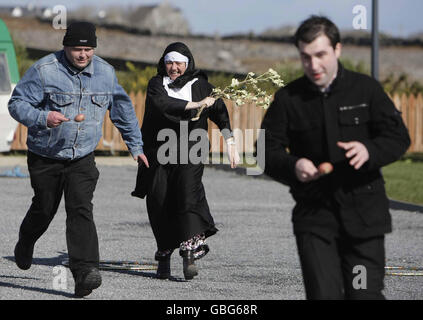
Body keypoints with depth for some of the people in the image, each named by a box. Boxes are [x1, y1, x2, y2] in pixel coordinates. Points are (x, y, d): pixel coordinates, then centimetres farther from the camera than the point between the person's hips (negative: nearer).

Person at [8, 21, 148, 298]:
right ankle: (25, 246, 46)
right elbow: (17, 103, -13)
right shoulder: (44, 70, -14)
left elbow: (123, 110, 15)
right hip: (46, 158, -1)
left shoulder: (106, 73, 0)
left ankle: (85, 272, -23)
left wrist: (135, 145, 19)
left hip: (83, 158, 2)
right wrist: (42, 118, -31)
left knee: (81, 210, -15)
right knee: (44, 210, 13)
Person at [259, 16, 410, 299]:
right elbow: (268, 150, 6)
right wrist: (293, 166, -16)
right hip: (314, 213, 0)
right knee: (323, 294, -7)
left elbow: (398, 137, 2)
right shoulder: (288, 98, 5)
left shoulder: (366, 89, 3)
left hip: (364, 212, 0)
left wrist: (369, 150, -20)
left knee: (365, 295, -4)